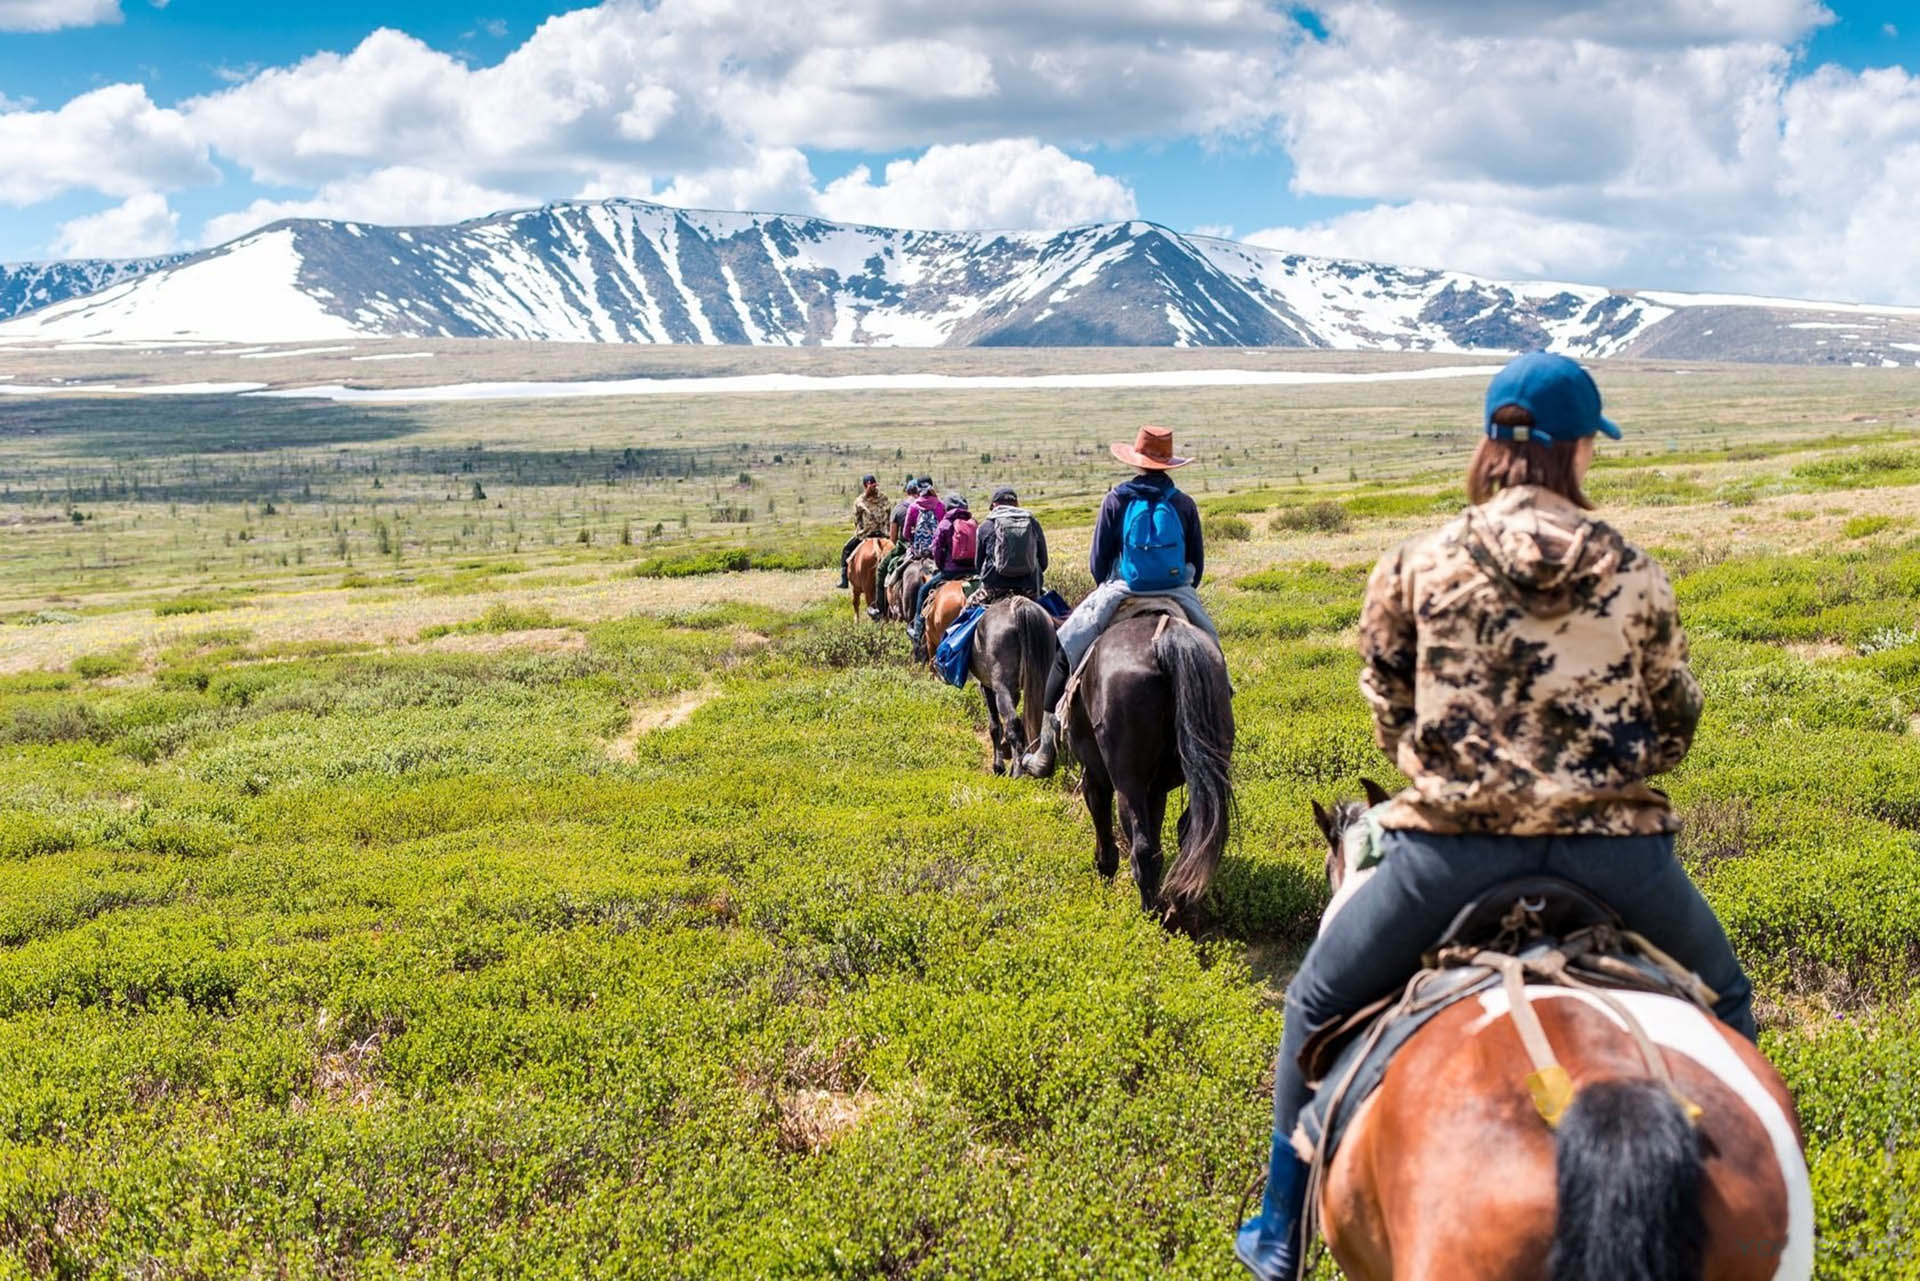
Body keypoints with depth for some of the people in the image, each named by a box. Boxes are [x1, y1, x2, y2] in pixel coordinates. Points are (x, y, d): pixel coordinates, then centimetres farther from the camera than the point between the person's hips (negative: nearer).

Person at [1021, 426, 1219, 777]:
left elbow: (1099, 561, -1)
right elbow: (1198, 563, 6)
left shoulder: (1117, 499, -2)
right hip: (1178, 594, 2)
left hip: (1122, 590, -2)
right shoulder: (1184, 504, 3)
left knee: (1065, 648, 8)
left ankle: (1046, 750, 4)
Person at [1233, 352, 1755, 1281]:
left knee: (1317, 1006, 21)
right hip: (1613, 840, 1)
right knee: (1721, 1007, 29)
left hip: (1454, 841, -1)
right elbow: (1674, 723, 12)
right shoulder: (1634, 573, 3)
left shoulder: (1417, 566, 0)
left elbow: (1389, 713, 8)